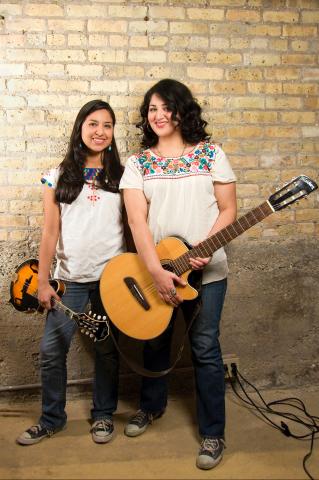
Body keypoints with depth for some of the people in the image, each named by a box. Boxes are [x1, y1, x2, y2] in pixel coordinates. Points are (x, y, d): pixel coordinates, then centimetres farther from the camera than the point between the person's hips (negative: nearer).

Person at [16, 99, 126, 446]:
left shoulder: (121, 176, 5)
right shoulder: (59, 177, 6)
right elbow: (50, 232, 3)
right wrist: (43, 282, 0)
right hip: (70, 278, 1)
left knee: (107, 349, 9)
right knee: (51, 350, 2)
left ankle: (103, 414, 28)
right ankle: (51, 418, 22)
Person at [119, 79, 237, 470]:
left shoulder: (211, 154, 0)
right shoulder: (137, 163, 2)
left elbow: (228, 209, -1)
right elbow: (137, 220, -8)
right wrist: (156, 271, -21)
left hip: (205, 269, -2)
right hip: (153, 270, 2)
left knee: (205, 349, 3)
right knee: (155, 341, 17)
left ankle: (212, 433, 19)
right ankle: (152, 405, 43)